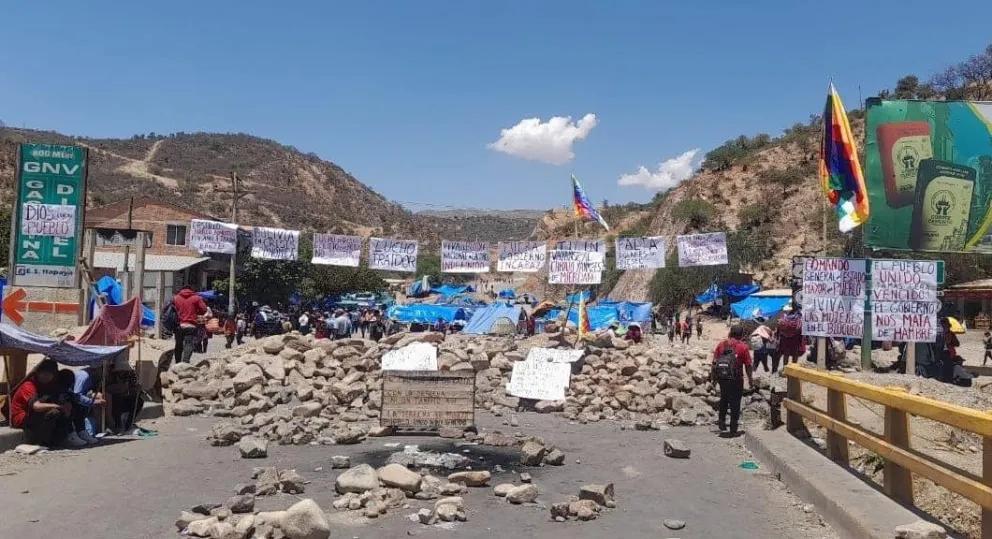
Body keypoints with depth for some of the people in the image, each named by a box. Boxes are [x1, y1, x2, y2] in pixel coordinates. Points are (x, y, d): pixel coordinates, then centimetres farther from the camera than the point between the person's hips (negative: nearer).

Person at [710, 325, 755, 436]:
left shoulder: (721, 344, 3)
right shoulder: (743, 346, -7)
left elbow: (714, 362, 3)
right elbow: (748, 365, -6)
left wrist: (713, 377, 11)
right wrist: (751, 379, 6)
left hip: (722, 377, 3)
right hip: (736, 379, -3)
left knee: (724, 400, 23)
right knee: (735, 403, 7)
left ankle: (721, 422, 19)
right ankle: (733, 430, 11)